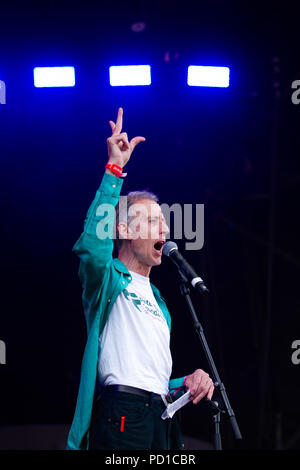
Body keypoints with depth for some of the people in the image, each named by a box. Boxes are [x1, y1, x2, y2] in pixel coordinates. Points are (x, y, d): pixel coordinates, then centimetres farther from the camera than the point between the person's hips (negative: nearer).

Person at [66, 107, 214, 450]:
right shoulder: (110, 280, 4)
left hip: (164, 421, 8)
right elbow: (93, 247, -21)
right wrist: (114, 170, -20)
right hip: (123, 415, -8)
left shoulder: (157, 300, 28)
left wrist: (187, 383, 10)